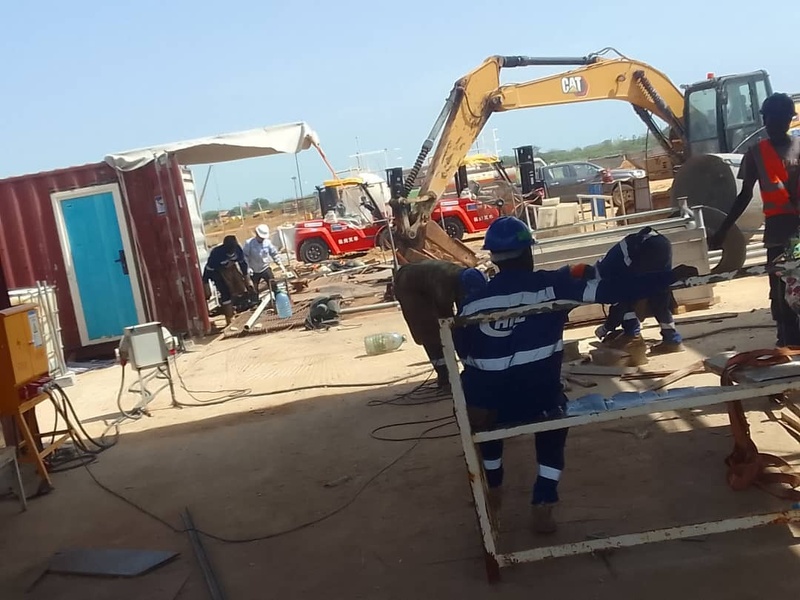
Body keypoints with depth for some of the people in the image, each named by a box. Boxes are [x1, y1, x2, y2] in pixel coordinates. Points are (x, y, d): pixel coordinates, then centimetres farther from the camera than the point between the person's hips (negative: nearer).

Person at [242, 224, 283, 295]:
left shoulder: (268, 242, -8)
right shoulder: (249, 243, -15)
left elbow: (274, 253, 3)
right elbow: (244, 256, -12)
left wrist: (279, 263, -3)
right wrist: (247, 268, -20)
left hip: (265, 268, 1)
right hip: (254, 271, -1)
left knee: (273, 285, -1)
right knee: (254, 289, 12)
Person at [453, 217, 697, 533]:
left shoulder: (472, 302, -3)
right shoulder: (552, 285, -8)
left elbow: (461, 354, 5)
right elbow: (610, 290, -12)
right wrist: (670, 275, -5)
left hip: (484, 408, 2)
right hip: (538, 403, -2)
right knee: (553, 423, 30)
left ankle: (492, 489, 46)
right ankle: (542, 505, 20)